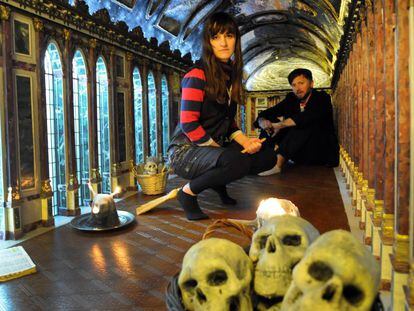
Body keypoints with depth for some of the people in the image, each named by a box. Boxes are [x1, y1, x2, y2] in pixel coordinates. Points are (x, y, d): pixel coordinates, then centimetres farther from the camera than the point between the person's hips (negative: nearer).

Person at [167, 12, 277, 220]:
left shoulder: (231, 74, 9)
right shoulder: (197, 75, -15)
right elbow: (188, 125, -20)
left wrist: (246, 141, -4)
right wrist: (220, 148, -14)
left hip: (216, 147, 8)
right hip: (186, 150, -8)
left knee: (268, 157, -5)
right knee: (238, 162, -34)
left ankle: (218, 182, 14)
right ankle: (188, 192, -9)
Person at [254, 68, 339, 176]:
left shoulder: (322, 98, -8)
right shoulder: (291, 99, 6)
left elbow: (308, 117, -30)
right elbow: (264, 115, 2)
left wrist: (280, 124, -28)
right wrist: (263, 122, -21)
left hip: (322, 152, -5)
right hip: (300, 153, 5)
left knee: (304, 125, -32)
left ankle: (278, 166, -32)